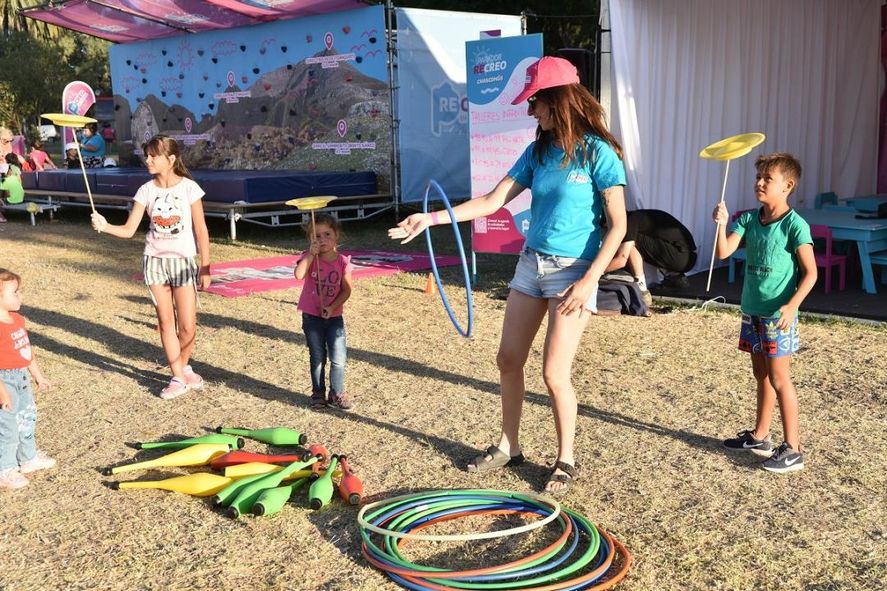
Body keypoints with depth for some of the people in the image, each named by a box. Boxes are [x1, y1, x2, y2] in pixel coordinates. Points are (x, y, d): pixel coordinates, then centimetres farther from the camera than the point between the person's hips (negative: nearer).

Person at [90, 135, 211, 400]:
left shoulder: (189, 188, -8)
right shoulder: (146, 190, 0)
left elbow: (201, 230, -4)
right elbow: (129, 230, -2)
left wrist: (205, 267, -5)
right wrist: (105, 226, -22)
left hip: (184, 261, -3)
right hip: (155, 260, 3)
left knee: (187, 326, -3)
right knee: (166, 322, 5)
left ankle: (183, 366, 25)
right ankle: (178, 378, 15)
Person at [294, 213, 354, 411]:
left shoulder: (343, 261, -5)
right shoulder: (309, 257, -7)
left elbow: (347, 290, -4)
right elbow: (299, 274, -27)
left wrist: (332, 307, -16)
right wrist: (311, 254, -28)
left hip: (334, 316, 1)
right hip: (312, 316, -1)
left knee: (339, 359, 0)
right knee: (317, 358, 10)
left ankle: (337, 394, 17)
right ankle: (318, 394, 24)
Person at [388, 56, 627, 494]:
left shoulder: (598, 153, -11)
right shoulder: (538, 152, 6)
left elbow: (618, 225, -12)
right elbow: (493, 201, 4)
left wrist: (588, 281, -19)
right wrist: (432, 218, -4)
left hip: (573, 271, -6)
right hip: (531, 263, 7)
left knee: (554, 372, -6)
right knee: (509, 360, 9)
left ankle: (566, 460, 16)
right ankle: (509, 446, 28)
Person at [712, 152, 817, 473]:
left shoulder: (795, 225, -14)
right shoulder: (748, 219, 3)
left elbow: (810, 272, -13)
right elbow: (724, 252, -6)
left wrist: (792, 305, -25)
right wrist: (722, 224, -22)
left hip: (778, 314, -6)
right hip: (752, 311, 6)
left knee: (779, 379, -3)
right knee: (761, 375, 17)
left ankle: (792, 449, 6)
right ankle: (759, 436, 30)